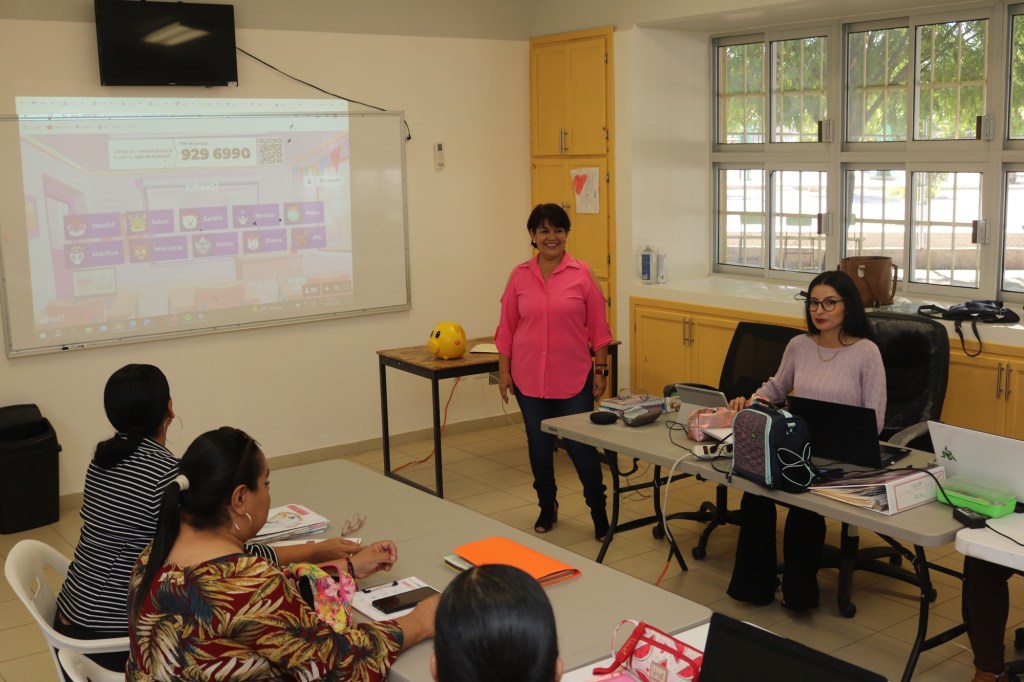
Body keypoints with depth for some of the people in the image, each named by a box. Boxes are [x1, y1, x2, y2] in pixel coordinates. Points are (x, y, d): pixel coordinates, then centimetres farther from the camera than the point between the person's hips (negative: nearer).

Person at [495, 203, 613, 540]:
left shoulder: (582, 274, -4)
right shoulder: (519, 276, 1)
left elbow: (598, 328, 0)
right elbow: (506, 328, 6)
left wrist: (600, 370, -1)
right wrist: (504, 371, 3)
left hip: (573, 379, -2)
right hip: (529, 379, 2)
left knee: (581, 447, 2)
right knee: (539, 446, 13)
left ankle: (599, 512, 22)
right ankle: (547, 507, 33)